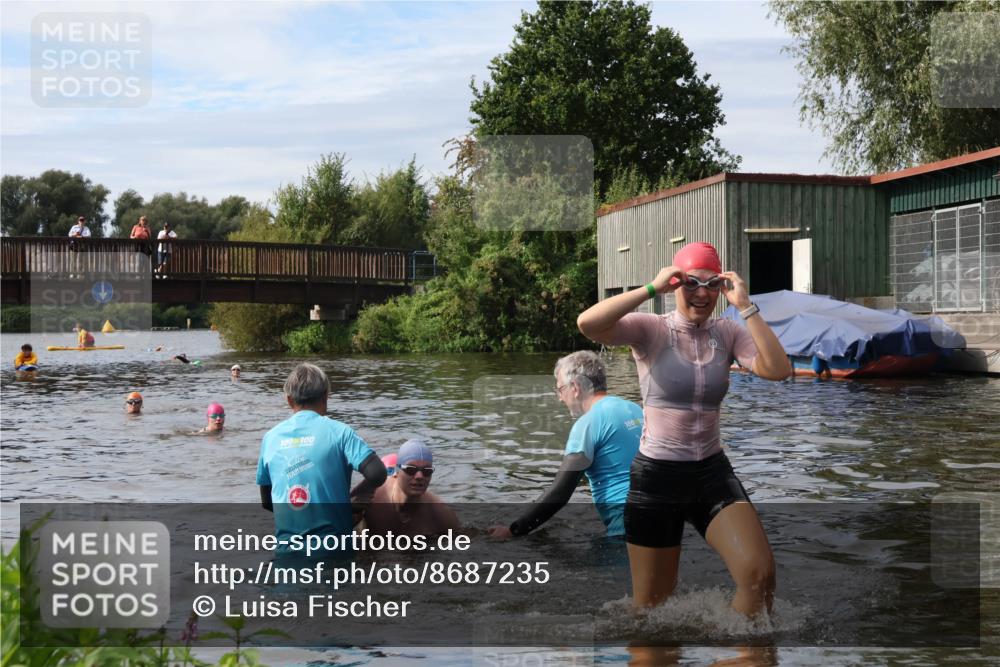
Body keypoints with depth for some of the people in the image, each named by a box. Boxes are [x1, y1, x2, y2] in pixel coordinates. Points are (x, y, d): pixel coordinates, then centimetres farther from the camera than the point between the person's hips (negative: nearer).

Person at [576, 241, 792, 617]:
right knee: (651, 601, 8)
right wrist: (651, 289, -23)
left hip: (712, 471, 3)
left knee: (760, 574, -16)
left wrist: (745, 307, -16)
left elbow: (778, 370, -15)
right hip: (656, 475, -2)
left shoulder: (728, 334, 1)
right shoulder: (651, 329, -8)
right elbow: (587, 324, -26)